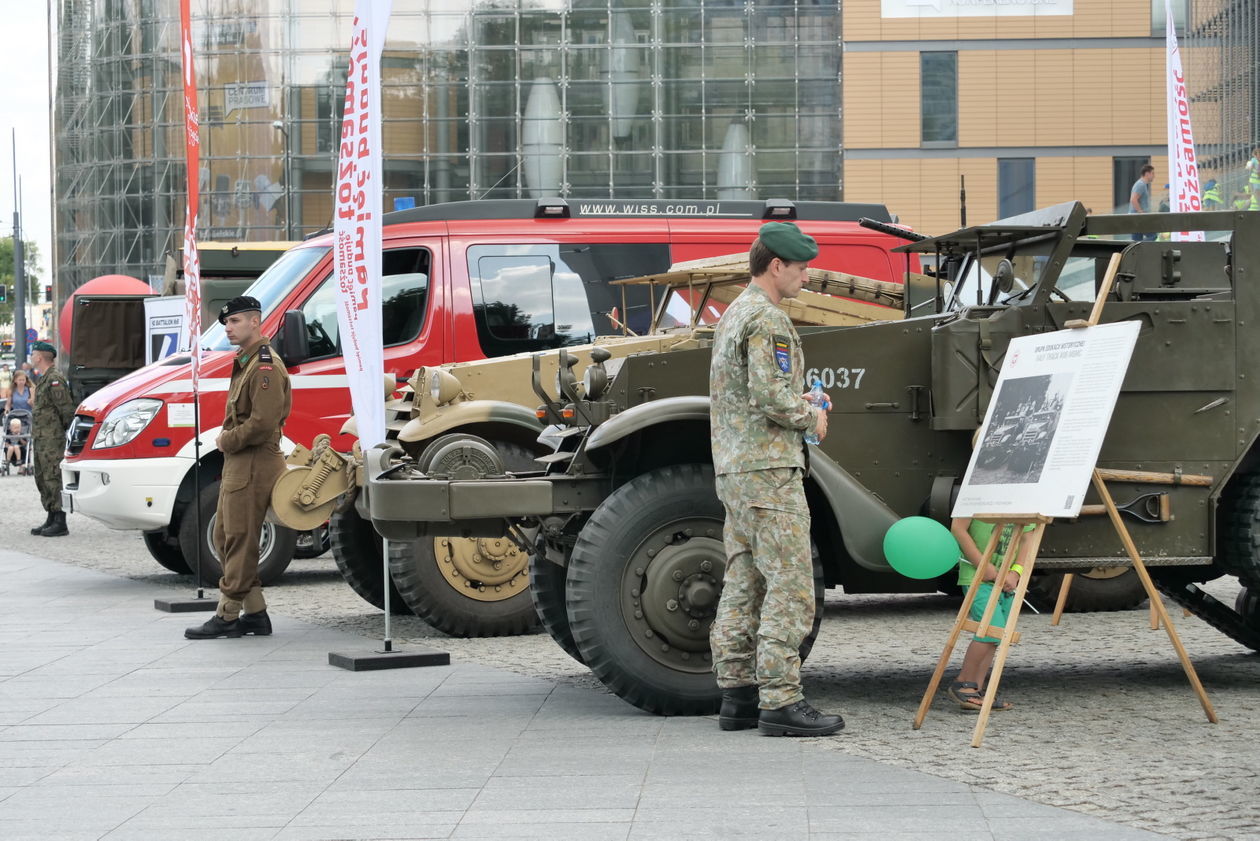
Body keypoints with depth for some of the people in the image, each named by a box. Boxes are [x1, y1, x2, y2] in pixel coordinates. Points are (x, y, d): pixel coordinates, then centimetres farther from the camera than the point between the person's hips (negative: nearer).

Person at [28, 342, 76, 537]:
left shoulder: (55, 379, -15)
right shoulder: (43, 379, 18)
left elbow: (67, 409, -18)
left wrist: (67, 432, -11)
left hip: (52, 440, -11)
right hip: (40, 439, 11)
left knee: (53, 479, -10)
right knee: (42, 479, 14)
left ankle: (60, 524, -9)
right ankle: (51, 520, 20)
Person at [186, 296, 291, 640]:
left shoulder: (266, 366, -15)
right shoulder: (244, 363, 19)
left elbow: (263, 423, -23)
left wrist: (227, 441, -11)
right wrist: (227, 441, 11)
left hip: (253, 464, -11)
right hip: (237, 463, 11)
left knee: (239, 540, -7)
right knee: (225, 537, 13)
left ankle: (228, 616, -3)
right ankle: (255, 612, 17)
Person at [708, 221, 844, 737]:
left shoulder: (733, 316, 19)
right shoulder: (768, 319, -13)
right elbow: (770, 397, -22)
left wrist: (800, 401, 15)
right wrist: (811, 418, -5)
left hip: (732, 470, 10)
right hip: (768, 469, -10)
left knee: (743, 586, 11)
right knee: (789, 587, -9)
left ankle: (737, 696, 13)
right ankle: (780, 702, -11)